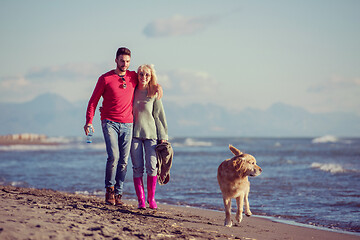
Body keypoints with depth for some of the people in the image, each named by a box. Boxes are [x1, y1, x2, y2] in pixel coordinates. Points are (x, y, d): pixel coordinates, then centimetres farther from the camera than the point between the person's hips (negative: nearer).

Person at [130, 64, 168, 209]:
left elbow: (159, 115, 5)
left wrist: (163, 136, 1)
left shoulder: (154, 94, 4)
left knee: (152, 167, -9)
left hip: (151, 133, -1)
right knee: (137, 168, -4)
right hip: (135, 134, 1)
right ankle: (141, 200, 0)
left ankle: (151, 199, 3)